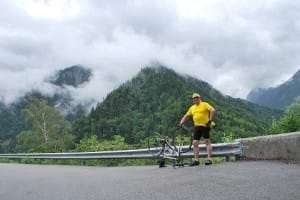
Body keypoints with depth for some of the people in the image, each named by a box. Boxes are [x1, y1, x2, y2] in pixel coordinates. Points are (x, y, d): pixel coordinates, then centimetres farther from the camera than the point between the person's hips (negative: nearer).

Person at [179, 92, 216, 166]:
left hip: (205, 126, -6)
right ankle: (196, 160, 9)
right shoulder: (192, 108, 17)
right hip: (197, 127, 7)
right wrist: (181, 123, 8)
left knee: (207, 142, -6)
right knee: (195, 143, 3)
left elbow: (213, 110, -13)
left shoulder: (205, 104, -1)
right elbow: (186, 116, 20)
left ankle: (209, 159, -5)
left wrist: (210, 120, -17)